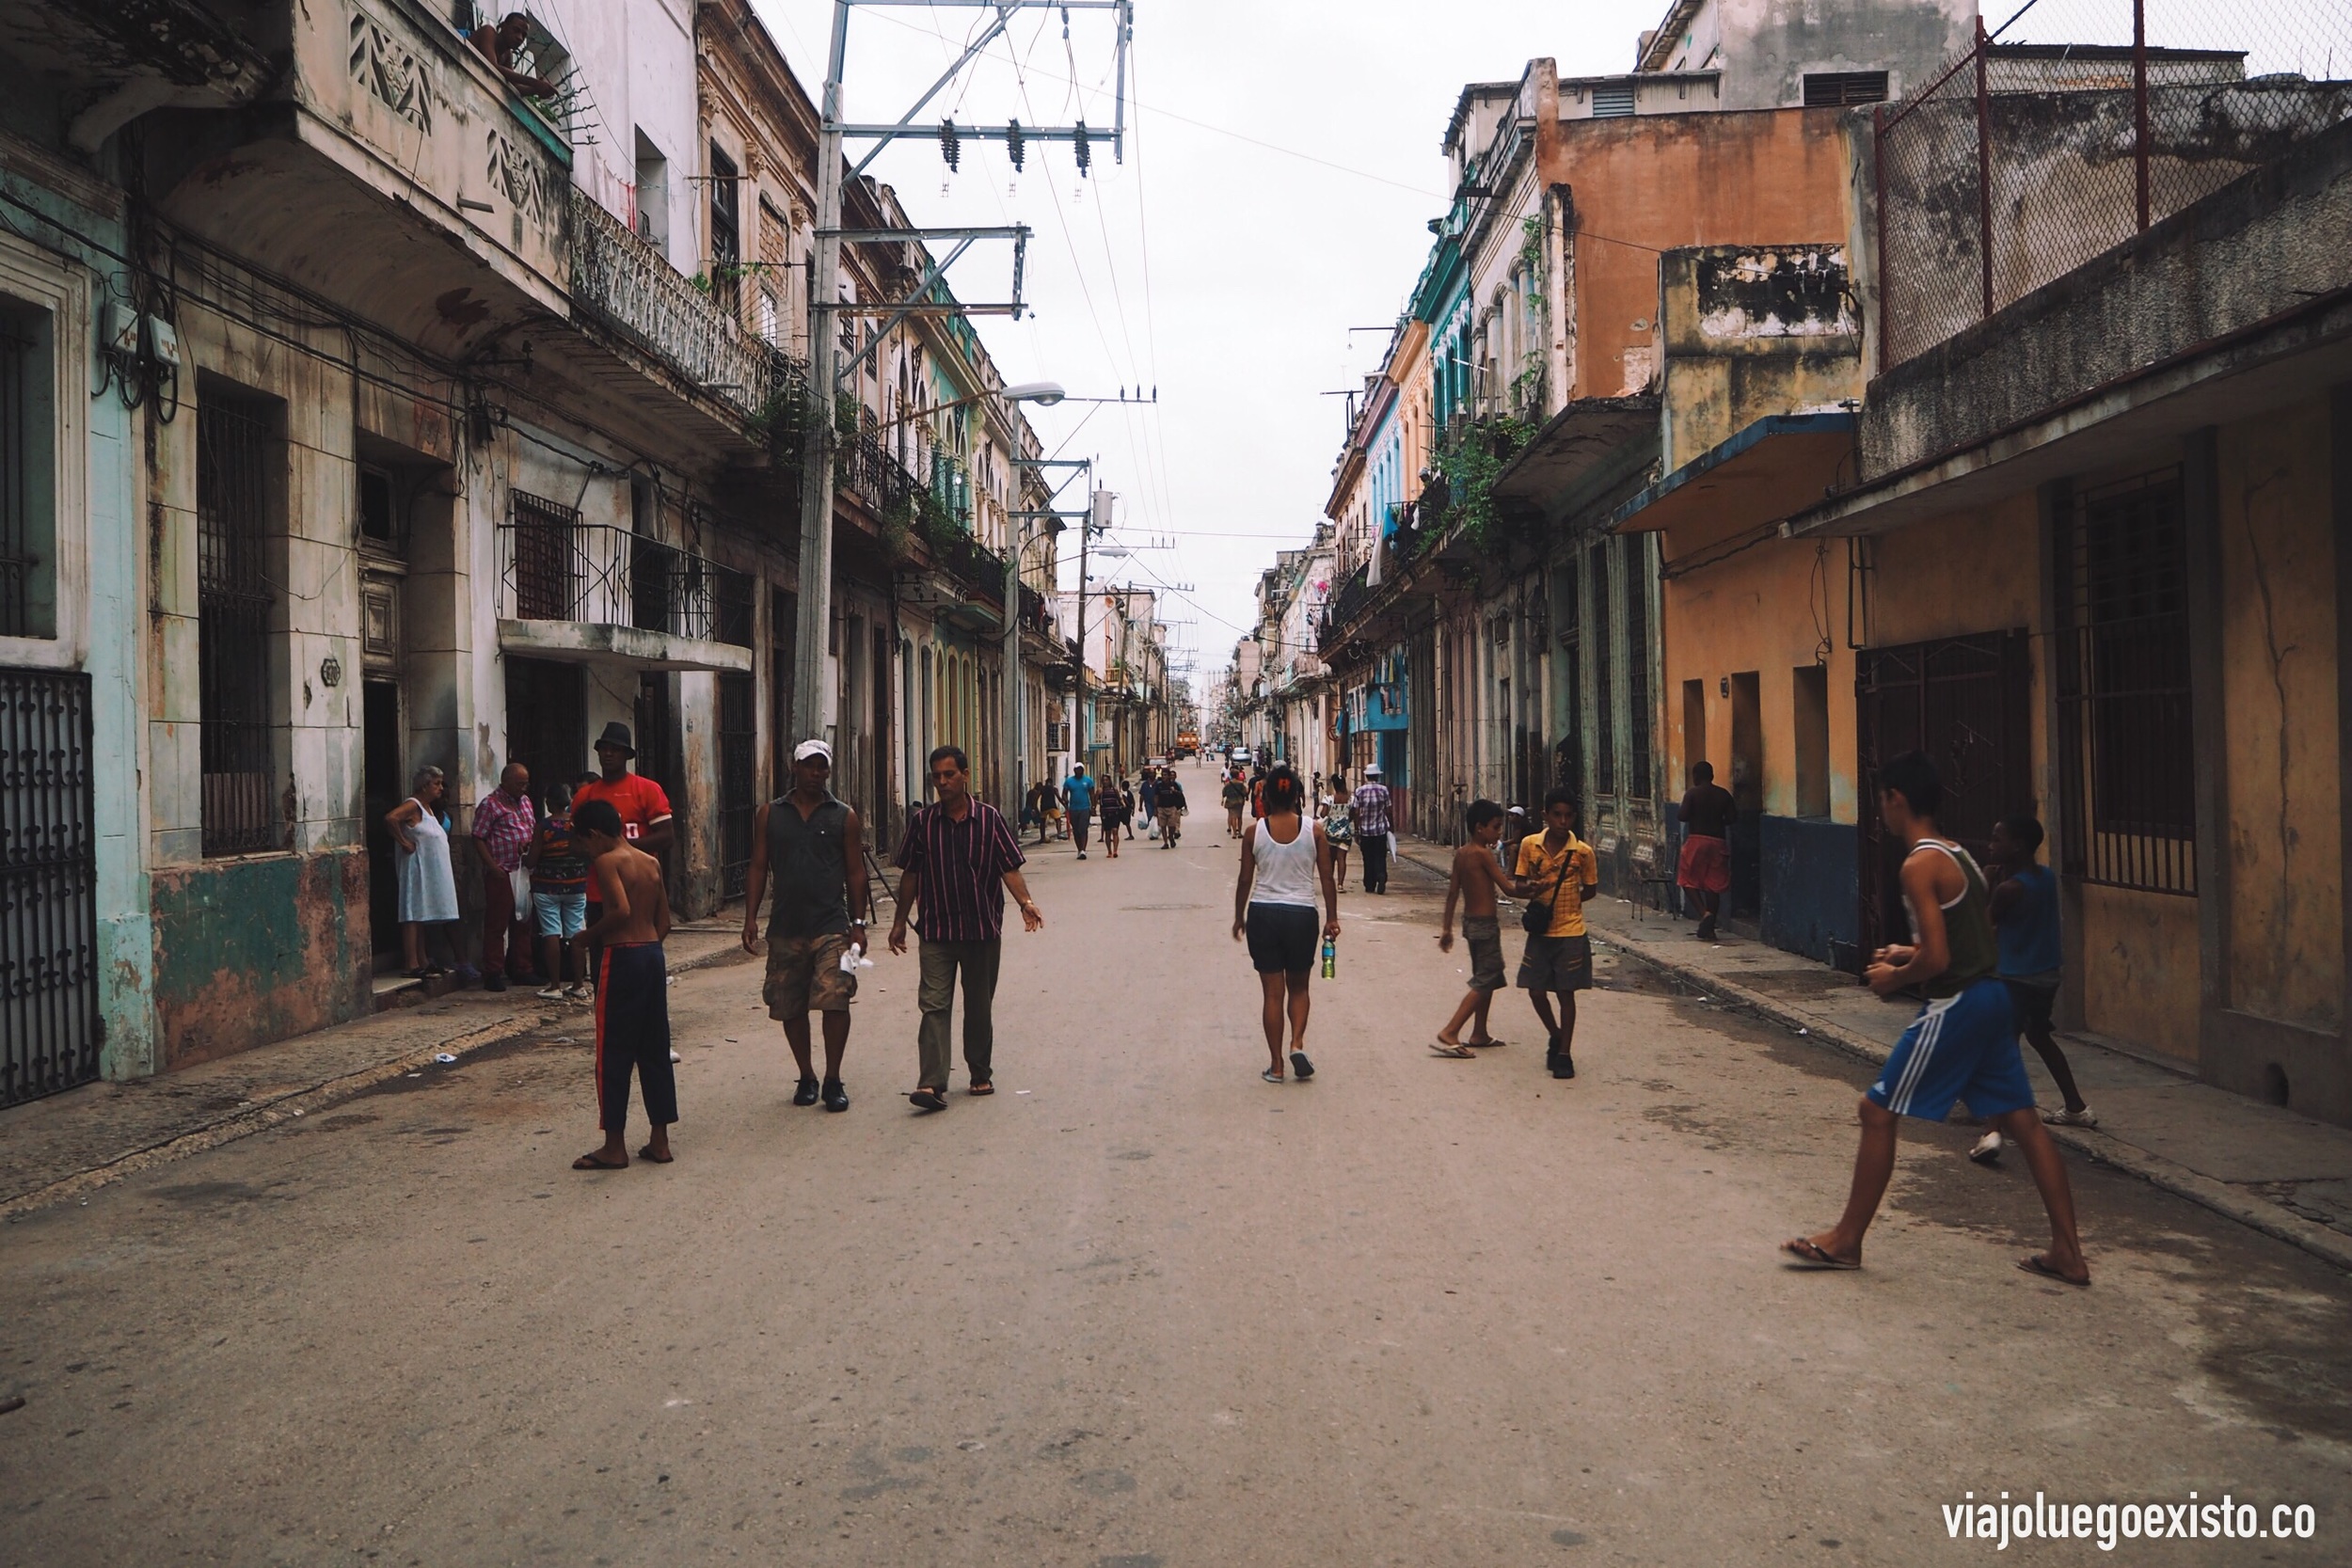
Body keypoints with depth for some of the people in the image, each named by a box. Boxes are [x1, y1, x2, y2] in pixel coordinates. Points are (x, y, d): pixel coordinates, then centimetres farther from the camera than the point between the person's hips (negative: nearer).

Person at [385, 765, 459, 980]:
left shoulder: (428, 807, 16)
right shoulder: (413, 805, -13)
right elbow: (390, 818, -29)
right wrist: (404, 843, -20)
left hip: (431, 871, 10)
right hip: (417, 868, -10)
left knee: (422, 915, 14)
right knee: (413, 916, -9)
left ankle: (422, 962, 21)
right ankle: (413, 966, -10)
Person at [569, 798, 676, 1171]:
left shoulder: (607, 861, -10)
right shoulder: (651, 863, 12)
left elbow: (621, 910, -24)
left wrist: (591, 935, -10)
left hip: (622, 957, -7)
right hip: (653, 954, 7)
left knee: (614, 1053, 1)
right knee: (654, 1050, 12)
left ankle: (614, 1147, 5)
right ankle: (659, 1140, 16)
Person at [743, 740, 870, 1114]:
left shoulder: (844, 817, 5)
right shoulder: (769, 815, 9)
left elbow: (855, 873, 6)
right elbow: (758, 868, 9)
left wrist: (858, 923, 0)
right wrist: (750, 918, 1)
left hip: (831, 925, -2)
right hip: (785, 926, 2)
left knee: (835, 1000, -12)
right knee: (789, 1007, 8)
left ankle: (833, 1080, 0)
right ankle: (807, 1077, 23)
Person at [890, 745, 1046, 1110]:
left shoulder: (988, 819, -1)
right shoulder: (922, 822, 2)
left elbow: (1009, 867, -3)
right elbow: (910, 875, 9)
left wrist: (1024, 901, -20)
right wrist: (900, 922, 11)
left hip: (983, 929, 0)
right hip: (936, 930, 0)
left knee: (979, 1006, 11)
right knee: (934, 1005, -9)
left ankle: (981, 1074, 26)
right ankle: (932, 1084, -14)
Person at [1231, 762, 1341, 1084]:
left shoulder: (1255, 831, -4)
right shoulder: (1314, 829, -4)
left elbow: (1245, 879, 0)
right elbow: (1327, 878, 0)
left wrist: (1239, 916, 13)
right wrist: (1332, 918, 9)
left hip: (1262, 913, 0)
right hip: (1302, 913, 0)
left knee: (1272, 991, 7)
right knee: (1299, 987, 17)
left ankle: (1276, 1065, 9)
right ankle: (1297, 1043, -5)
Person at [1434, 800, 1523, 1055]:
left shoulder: (1461, 854, 5)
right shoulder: (1483, 854, -18)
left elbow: (1452, 892, 9)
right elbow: (1508, 888, -19)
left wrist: (1446, 928, 13)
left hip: (1470, 921, 9)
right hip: (1485, 924, -9)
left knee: (1485, 977, 20)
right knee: (1485, 982, -6)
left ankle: (1479, 1034, 26)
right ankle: (1449, 1034, -13)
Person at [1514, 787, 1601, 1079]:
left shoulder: (1582, 852, -6)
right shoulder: (1529, 845, -2)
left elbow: (1590, 889, 6)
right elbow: (1518, 886, 2)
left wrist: (1563, 902, -7)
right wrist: (1529, 889, -21)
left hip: (1570, 932, -2)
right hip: (1539, 932, 2)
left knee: (1566, 993, 3)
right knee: (1536, 990, 6)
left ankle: (1564, 1054, 12)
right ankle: (1556, 1037, 32)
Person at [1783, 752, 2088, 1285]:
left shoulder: (1920, 865, -17)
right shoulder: (1958, 854, 12)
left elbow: (1937, 960, -22)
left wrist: (1895, 977, -5)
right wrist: (1911, 953, 18)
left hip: (1954, 1006, -9)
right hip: (1992, 997, 9)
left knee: (1878, 1111, 0)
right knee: (2021, 1120, 12)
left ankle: (1846, 1241, 8)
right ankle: (2068, 1254, 16)